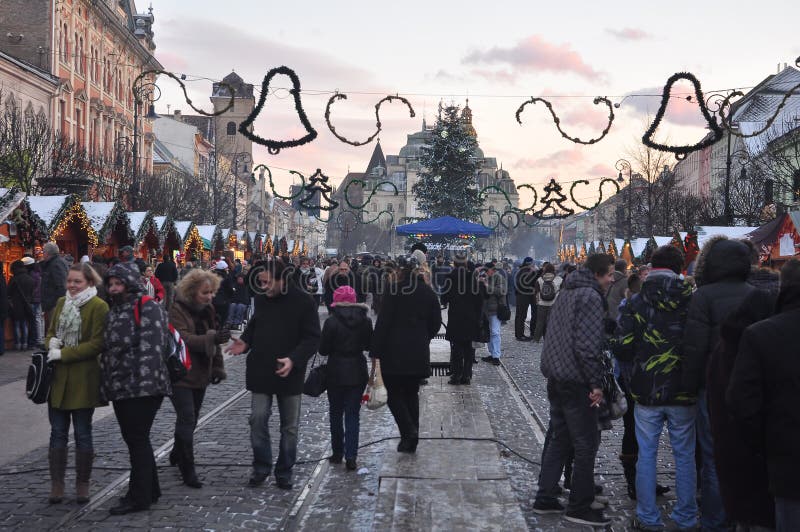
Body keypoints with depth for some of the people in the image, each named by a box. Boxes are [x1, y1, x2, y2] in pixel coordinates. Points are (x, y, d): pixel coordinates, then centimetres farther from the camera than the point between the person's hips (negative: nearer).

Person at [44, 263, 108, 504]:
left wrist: (63, 354, -17)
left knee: (83, 434, 6)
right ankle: (56, 484, 17)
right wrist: (51, 343, -6)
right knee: (58, 433, 9)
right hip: (57, 378, 5)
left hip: (83, 380, -5)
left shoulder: (99, 307, -9)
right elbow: (51, 332, 17)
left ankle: (82, 485, 18)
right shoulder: (61, 303, 11)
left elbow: (97, 344, -14)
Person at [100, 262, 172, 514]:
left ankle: (139, 496, 7)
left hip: (142, 388, -9)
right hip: (120, 388, 9)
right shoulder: (114, 311, 17)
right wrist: (107, 384, 17)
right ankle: (149, 489, 26)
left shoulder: (148, 308, -11)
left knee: (137, 440, -3)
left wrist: (145, 382, -25)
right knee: (132, 439, 14)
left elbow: (151, 348, -18)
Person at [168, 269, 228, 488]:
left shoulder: (207, 310, 9)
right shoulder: (176, 310, -15)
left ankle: (177, 455, 38)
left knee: (191, 419, 17)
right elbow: (182, 339, -27)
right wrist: (211, 339, -38)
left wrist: (218, 368, 13)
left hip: (200, 374, 8)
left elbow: (213, 339, 18)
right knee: (187, 419, -10)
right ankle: (188, 471, -3)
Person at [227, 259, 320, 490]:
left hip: (290, 373, -3)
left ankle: (284, 471, 21)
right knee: (258, 419, -1)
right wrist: (245, 341, -2)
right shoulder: (261, 298, 2)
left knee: (290, 425, 8)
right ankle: (261, 466, 15)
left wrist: (294, 359, -25)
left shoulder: (303, 301, -12)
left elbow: (312, 338, -11)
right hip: (261, 371, 3)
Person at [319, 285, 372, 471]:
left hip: (336, 373, -2)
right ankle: (351, 457, -1)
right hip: (358, 372, 2)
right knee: (352, 415, 5)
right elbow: (369, 345, 7)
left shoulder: (332, 321, -13)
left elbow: (323, 350, -9)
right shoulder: (365, 320, -3)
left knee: (335, 413, 15)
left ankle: (338, 453, 22)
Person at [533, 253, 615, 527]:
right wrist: (595, 383, -17)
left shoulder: (567, 292, 15)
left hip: (556, 377, 10)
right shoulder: (591, 297, -16)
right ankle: (580, 507, 6)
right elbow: (586, 345, -22)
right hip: (576, 381, -9)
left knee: (558, 438, 16)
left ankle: (545, 498, 21)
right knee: (586, 443, 0)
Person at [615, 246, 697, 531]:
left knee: (646, 454, 9)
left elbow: (622, 349, -7)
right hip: (683, 391, 0)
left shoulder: (635, 302, -6)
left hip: (646, 390, 0)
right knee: (684, 456, 12)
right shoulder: (692, 300, -6)